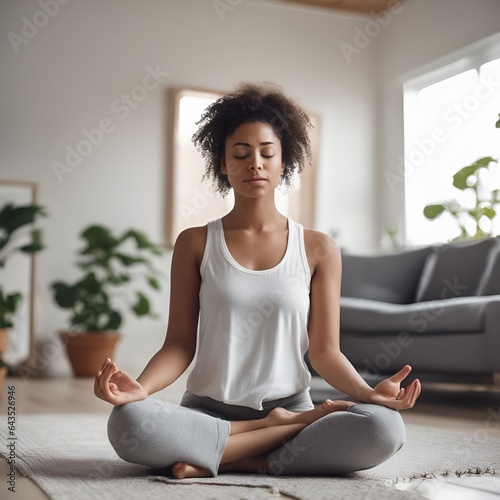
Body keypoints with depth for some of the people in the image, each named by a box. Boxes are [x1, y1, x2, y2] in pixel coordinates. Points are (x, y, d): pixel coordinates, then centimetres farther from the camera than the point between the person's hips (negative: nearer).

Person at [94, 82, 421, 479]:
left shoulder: (318, 249, 5)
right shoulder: (195, 244, 5)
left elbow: (325, 351, 2)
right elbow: (180, 344, 1)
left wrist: (368, 392, -19)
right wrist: (140, 387, -21)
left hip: (290, 407, 1)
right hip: (207, 410, 0)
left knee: (384, 428, -30)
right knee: (128, 423, -33)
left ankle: (221, 459, -18)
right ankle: (283, 431, -16)